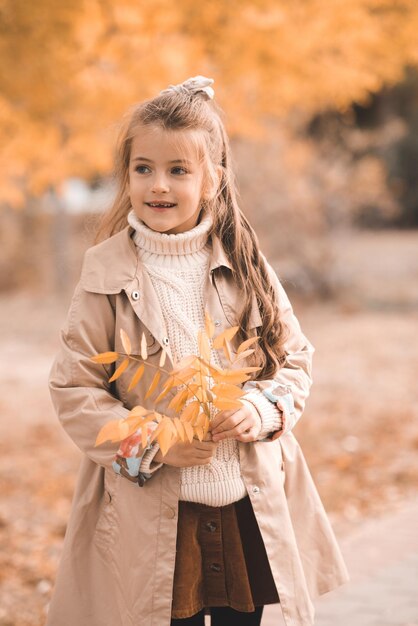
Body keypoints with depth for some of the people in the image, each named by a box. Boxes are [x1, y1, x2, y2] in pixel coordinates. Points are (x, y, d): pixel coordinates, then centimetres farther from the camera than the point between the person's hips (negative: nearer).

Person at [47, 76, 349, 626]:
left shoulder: (243, 266, 1)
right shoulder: (107, 275, -6)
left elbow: (295, 360, 8)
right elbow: (72, 388, -5)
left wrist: (263, 409, -12)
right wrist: (151, 444, -15)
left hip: (251, 512, 3)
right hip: (152, 521, -2)